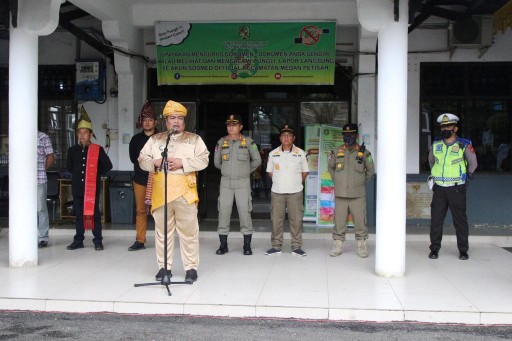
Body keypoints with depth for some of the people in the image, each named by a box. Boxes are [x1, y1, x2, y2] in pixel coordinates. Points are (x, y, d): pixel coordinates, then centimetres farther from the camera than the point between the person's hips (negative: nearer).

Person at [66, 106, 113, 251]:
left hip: (93, 188, -3)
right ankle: (78, 240, 17)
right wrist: (78, 174, 12)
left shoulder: (98, 150, -2)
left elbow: (108, 166, 2)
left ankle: (98, 241, 8)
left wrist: (96, 173, 1)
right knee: (79, 215, 9)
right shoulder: (72, 150, 8)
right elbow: (69, 167, 21)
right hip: (77, 187, 3)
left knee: (94, 214, 1)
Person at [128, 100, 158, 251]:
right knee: (140, 210, 6)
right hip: (140, 178, 3)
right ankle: (140, 241, 12)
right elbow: (133, 158, 8)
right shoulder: (136, 139, 9)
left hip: (157, 179, -3)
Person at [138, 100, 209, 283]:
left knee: (188, 231, 0)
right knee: (162, 231, 8)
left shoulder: (194, 139, 7)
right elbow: (142, 160, 10)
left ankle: (191, 268, 9)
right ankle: (164, 267, 18)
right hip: (161, 192, 2)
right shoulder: (155, 139, 13)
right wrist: (155, 163, -10)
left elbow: (203, 160, -3)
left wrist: (182, 162, -15)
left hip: (185, 192, -2)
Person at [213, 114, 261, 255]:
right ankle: (223, 245, 10)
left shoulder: (248, 142, 0)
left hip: (243, 182, -2)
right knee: (223, 212, 1)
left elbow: (257, 160, 8)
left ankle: (247, 246, 4)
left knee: (245, 211, -4)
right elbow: (217, 162, 16)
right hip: (226, 182, 2)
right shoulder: (221, 142, 5)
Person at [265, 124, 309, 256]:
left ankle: (296, 246, 8)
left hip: (295, 192, -1)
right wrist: (278, 181, 7)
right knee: (276, 219, 3)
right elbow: (270, 171, 16)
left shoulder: (300, 153, 5)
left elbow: (305, 171, 12)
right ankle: (276, 246, 13)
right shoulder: (273, 154, 7)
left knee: (296, 220, 0)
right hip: (277, 192, 1)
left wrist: (297, 182, 5)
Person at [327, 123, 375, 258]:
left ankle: (362, 246, 12)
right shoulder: (338, 152, 7)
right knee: (339, 221, 4)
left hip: (358, 195, -1)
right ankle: (338, 245, 15)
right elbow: (330, 167, 21)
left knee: (360, 221, 0)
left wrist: (362, 182, 12)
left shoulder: (363, 152, 2)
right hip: (340, 194, 2)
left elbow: (371, 170, 12)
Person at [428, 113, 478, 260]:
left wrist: (466, 176, 17)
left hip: (456, 189, -3)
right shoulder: (436, 145, 6)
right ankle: (434, 249, 12)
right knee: (436, 220, 3)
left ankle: (463, 250, 13)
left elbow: (473, 164, 9)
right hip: (439, 189, 3)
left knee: (460, 220, 4)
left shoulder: (464, 145, -5)